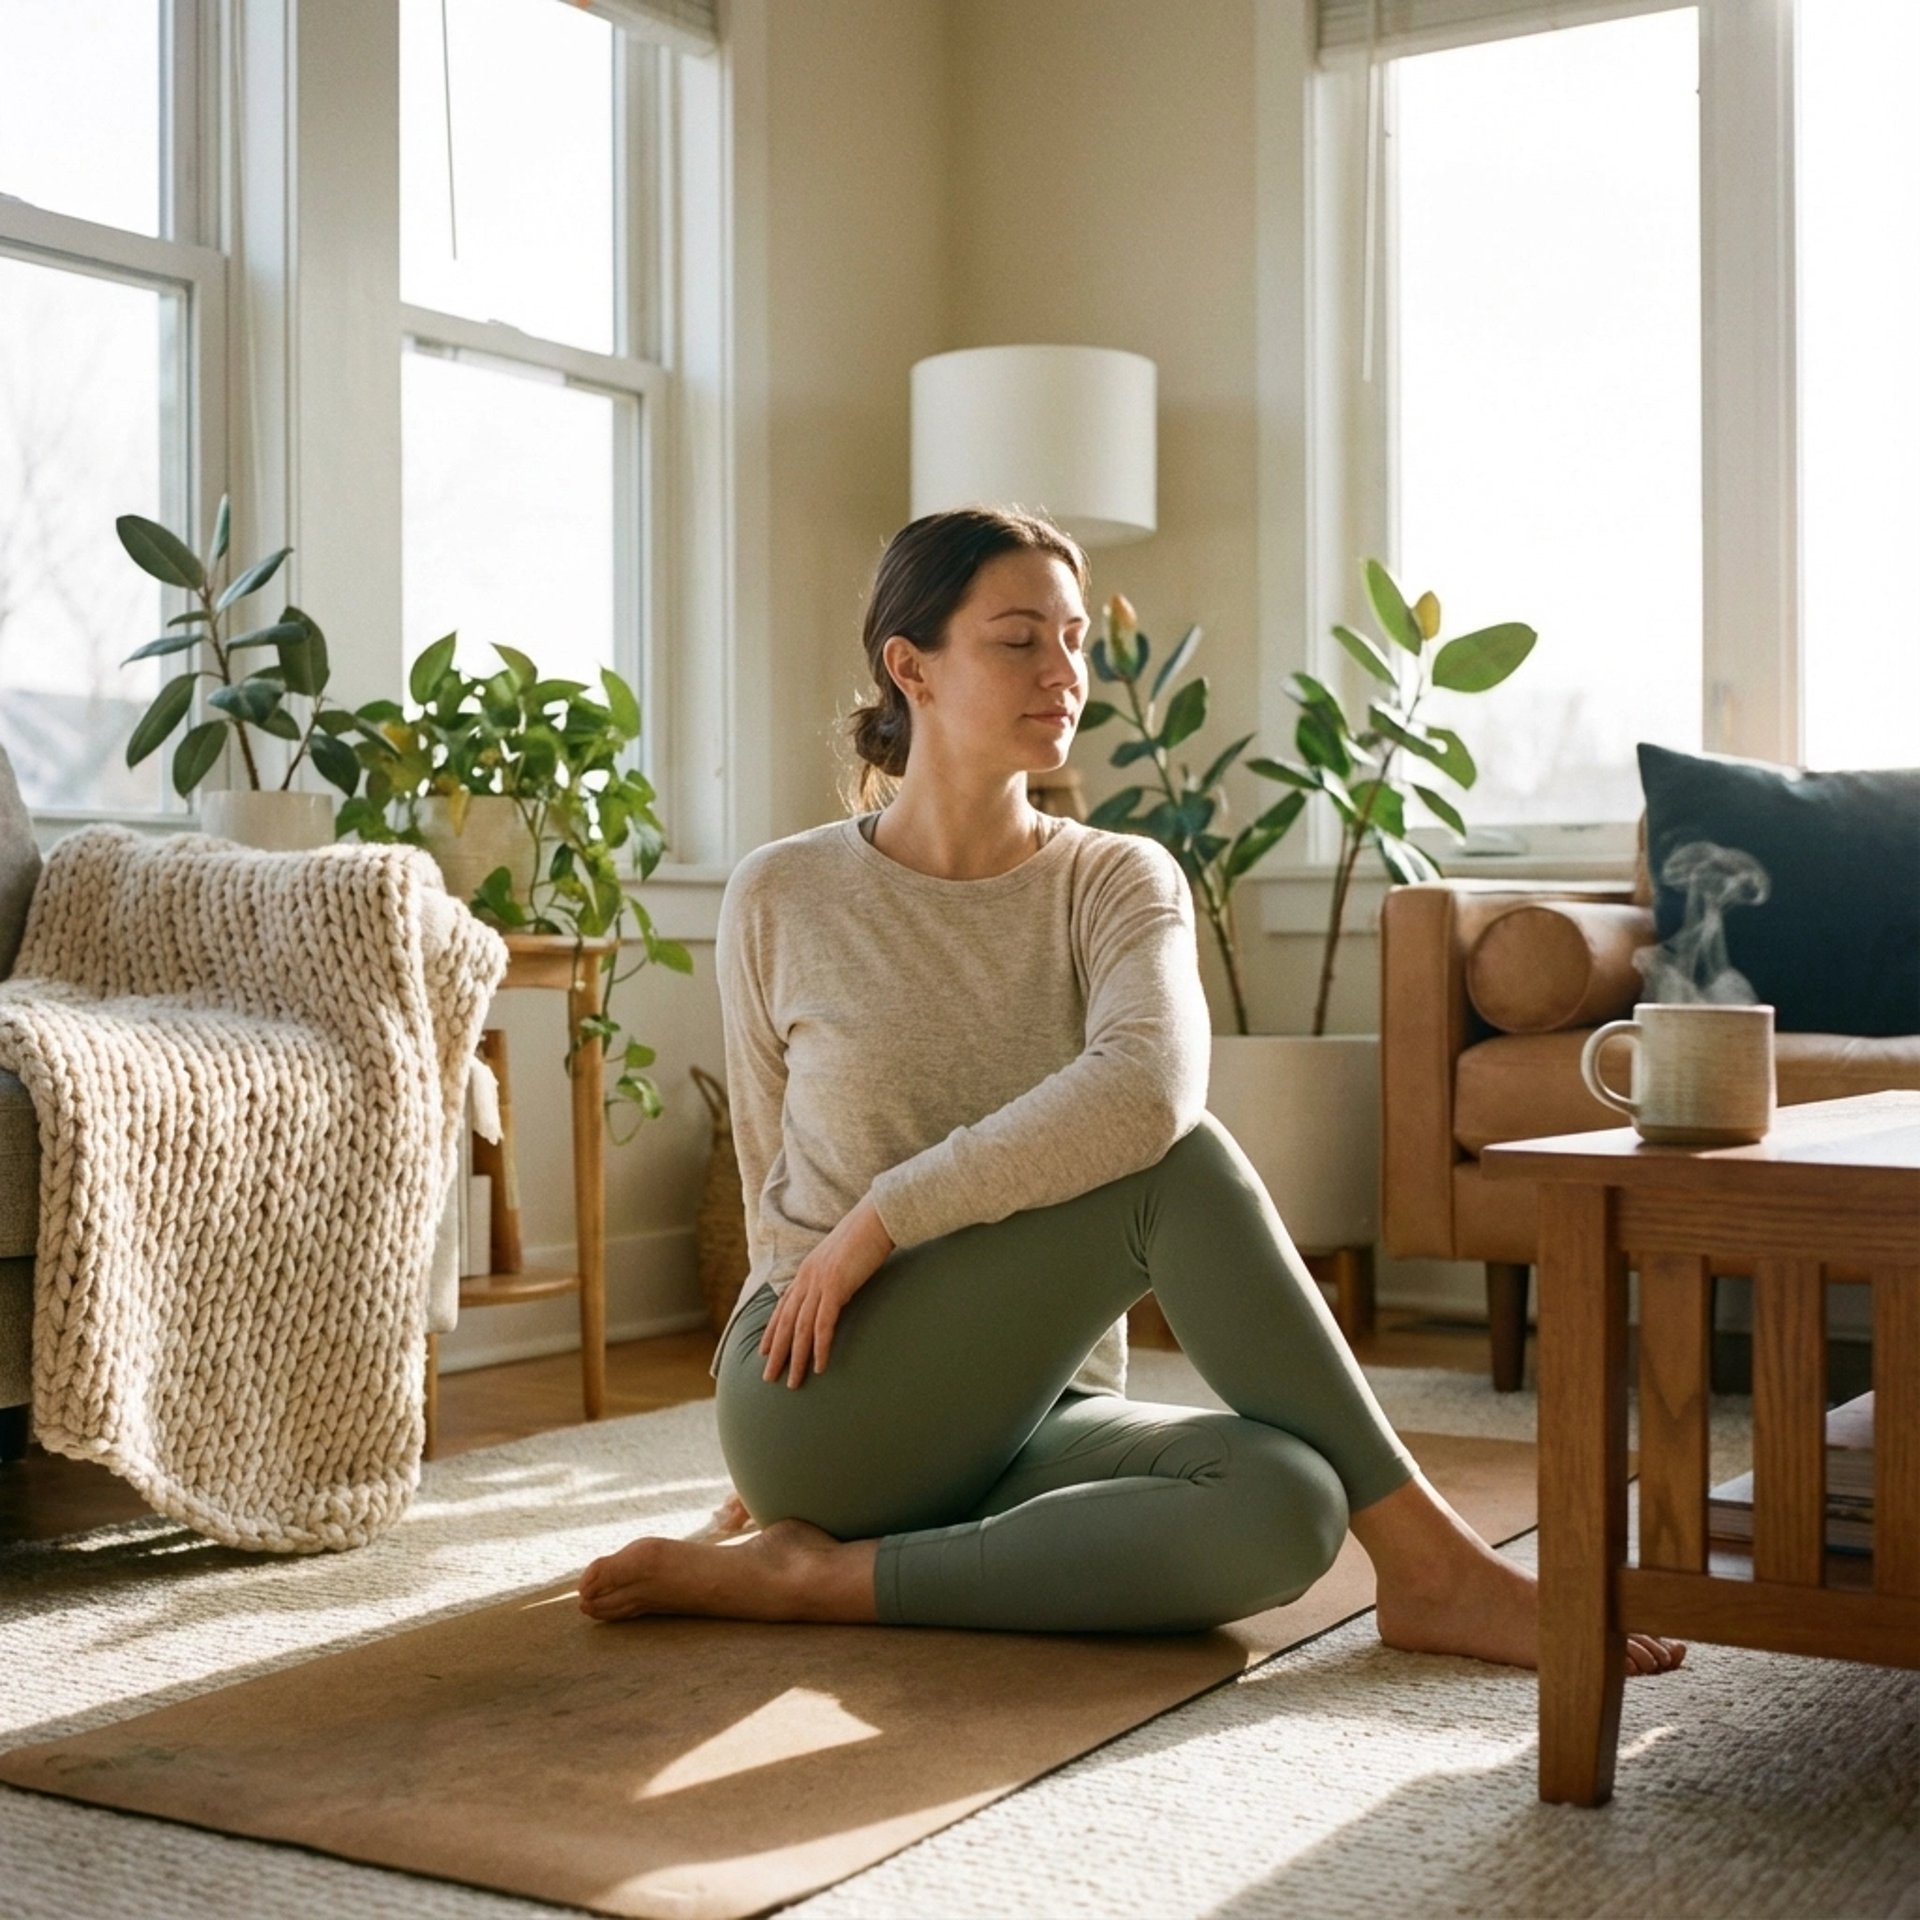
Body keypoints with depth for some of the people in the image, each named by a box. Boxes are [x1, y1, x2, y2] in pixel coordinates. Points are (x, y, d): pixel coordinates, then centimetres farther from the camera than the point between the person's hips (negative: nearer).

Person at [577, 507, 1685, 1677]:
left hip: (1027, 1421, 2)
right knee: (1173, 1170, -26)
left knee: (1285, 1505, -30)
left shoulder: (1119, 882, 0)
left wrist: (885, 1218, -21)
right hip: (823, 1405, -1)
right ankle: (1423, 1557, -20)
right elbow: (776, 1183, 11)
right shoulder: (781, 900, 1)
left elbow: (1148, 1087, -21)